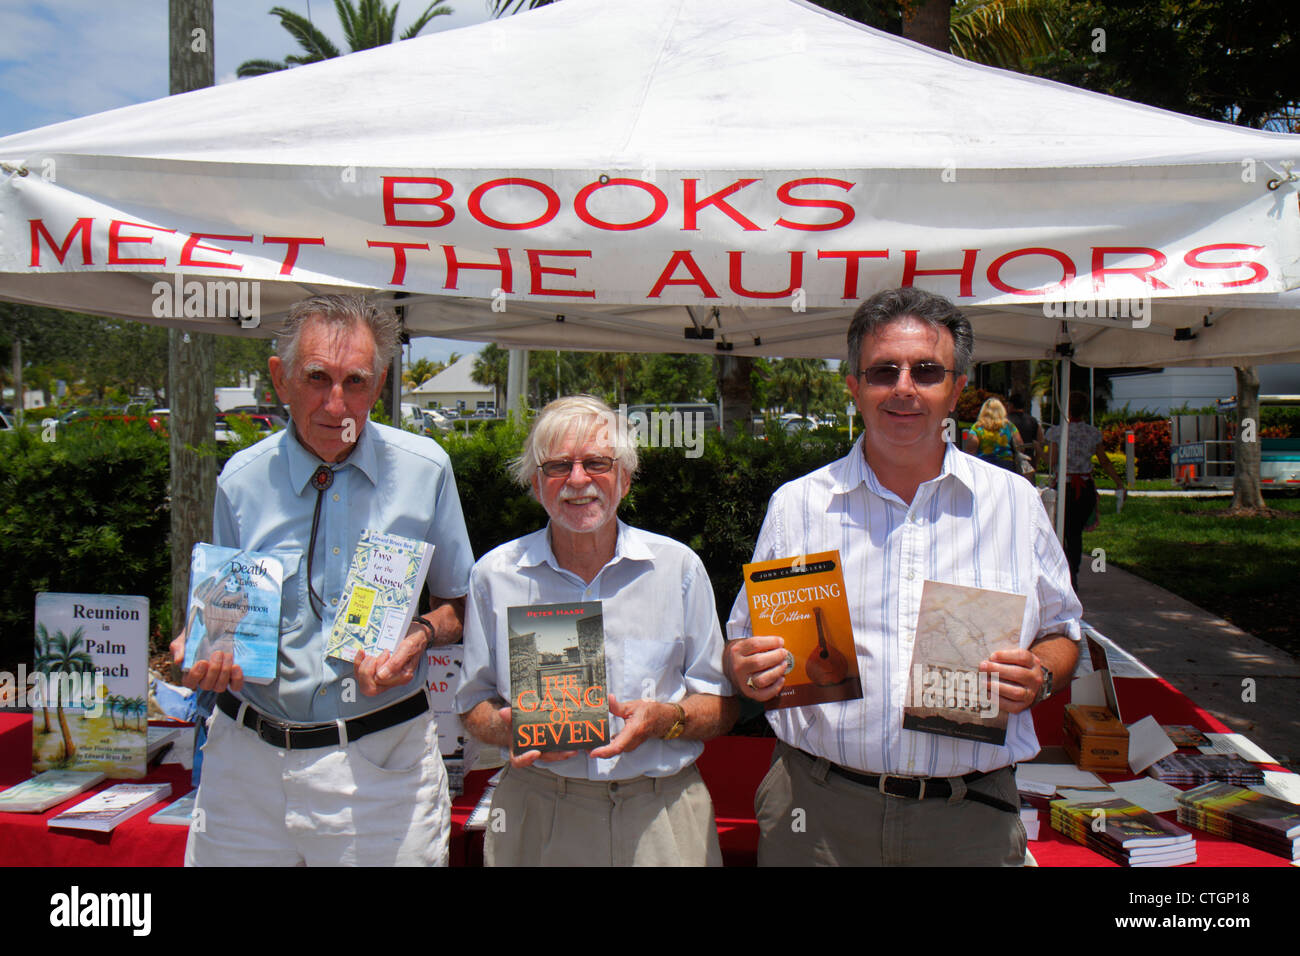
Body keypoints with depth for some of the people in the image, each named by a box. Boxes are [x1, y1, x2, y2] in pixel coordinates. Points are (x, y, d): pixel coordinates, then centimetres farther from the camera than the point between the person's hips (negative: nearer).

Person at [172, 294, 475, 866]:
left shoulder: (423, 469, -3)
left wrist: (421, 636, -13)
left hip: (381, 760, -1)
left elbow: (457, 604, 7)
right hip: (248, 756, 2)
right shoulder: (241, 480, 0)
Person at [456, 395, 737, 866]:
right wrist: (508, 729, -14)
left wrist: (664, 719, -18)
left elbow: (722, 706, 2)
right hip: (537, 818, 1)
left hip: (660, 816, 0)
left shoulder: (678, 567, -1)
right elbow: (474, 703, 8)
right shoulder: (495, 575, 0)